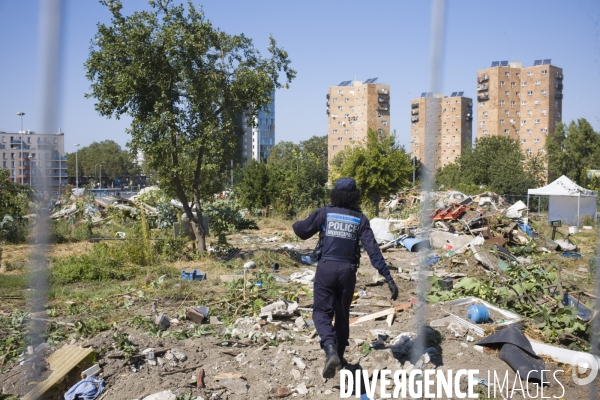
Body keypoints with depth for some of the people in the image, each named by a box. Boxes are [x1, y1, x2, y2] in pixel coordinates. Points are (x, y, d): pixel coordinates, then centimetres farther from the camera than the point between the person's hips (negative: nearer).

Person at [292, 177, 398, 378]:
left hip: (326, 268, -2)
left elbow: (302, 231, 3)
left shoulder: (325, 212, -1)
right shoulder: (360, 218, 2)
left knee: (322, 312, 7)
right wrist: (388, 278, -6)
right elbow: (373, 250, -6)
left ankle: (331, 351, -17)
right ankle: (339, 355, 31)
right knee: (342, 313, 20)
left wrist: (296, 224, 29)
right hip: (347, 270, 2)